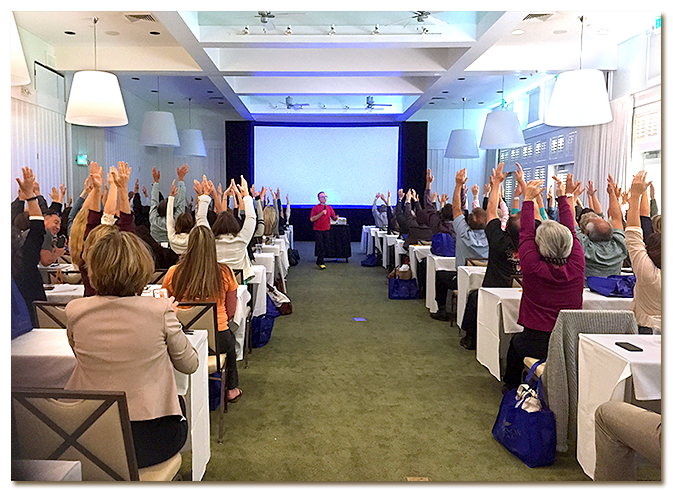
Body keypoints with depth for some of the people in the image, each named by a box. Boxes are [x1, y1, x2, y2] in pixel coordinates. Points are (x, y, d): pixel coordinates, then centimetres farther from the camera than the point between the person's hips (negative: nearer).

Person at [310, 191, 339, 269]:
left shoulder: (329, 207, 10)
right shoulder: (315, 208, -4)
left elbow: (333, 218, 14)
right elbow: (312, 219, -13)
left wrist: (336, 217, -11)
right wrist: (321, 213, -20)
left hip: (326, 230, 5)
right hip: (318, 230, -5)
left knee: (325, 247, 7)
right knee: (320, 246, -7)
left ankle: (318, 261, 19)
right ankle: (321, 263, 1)